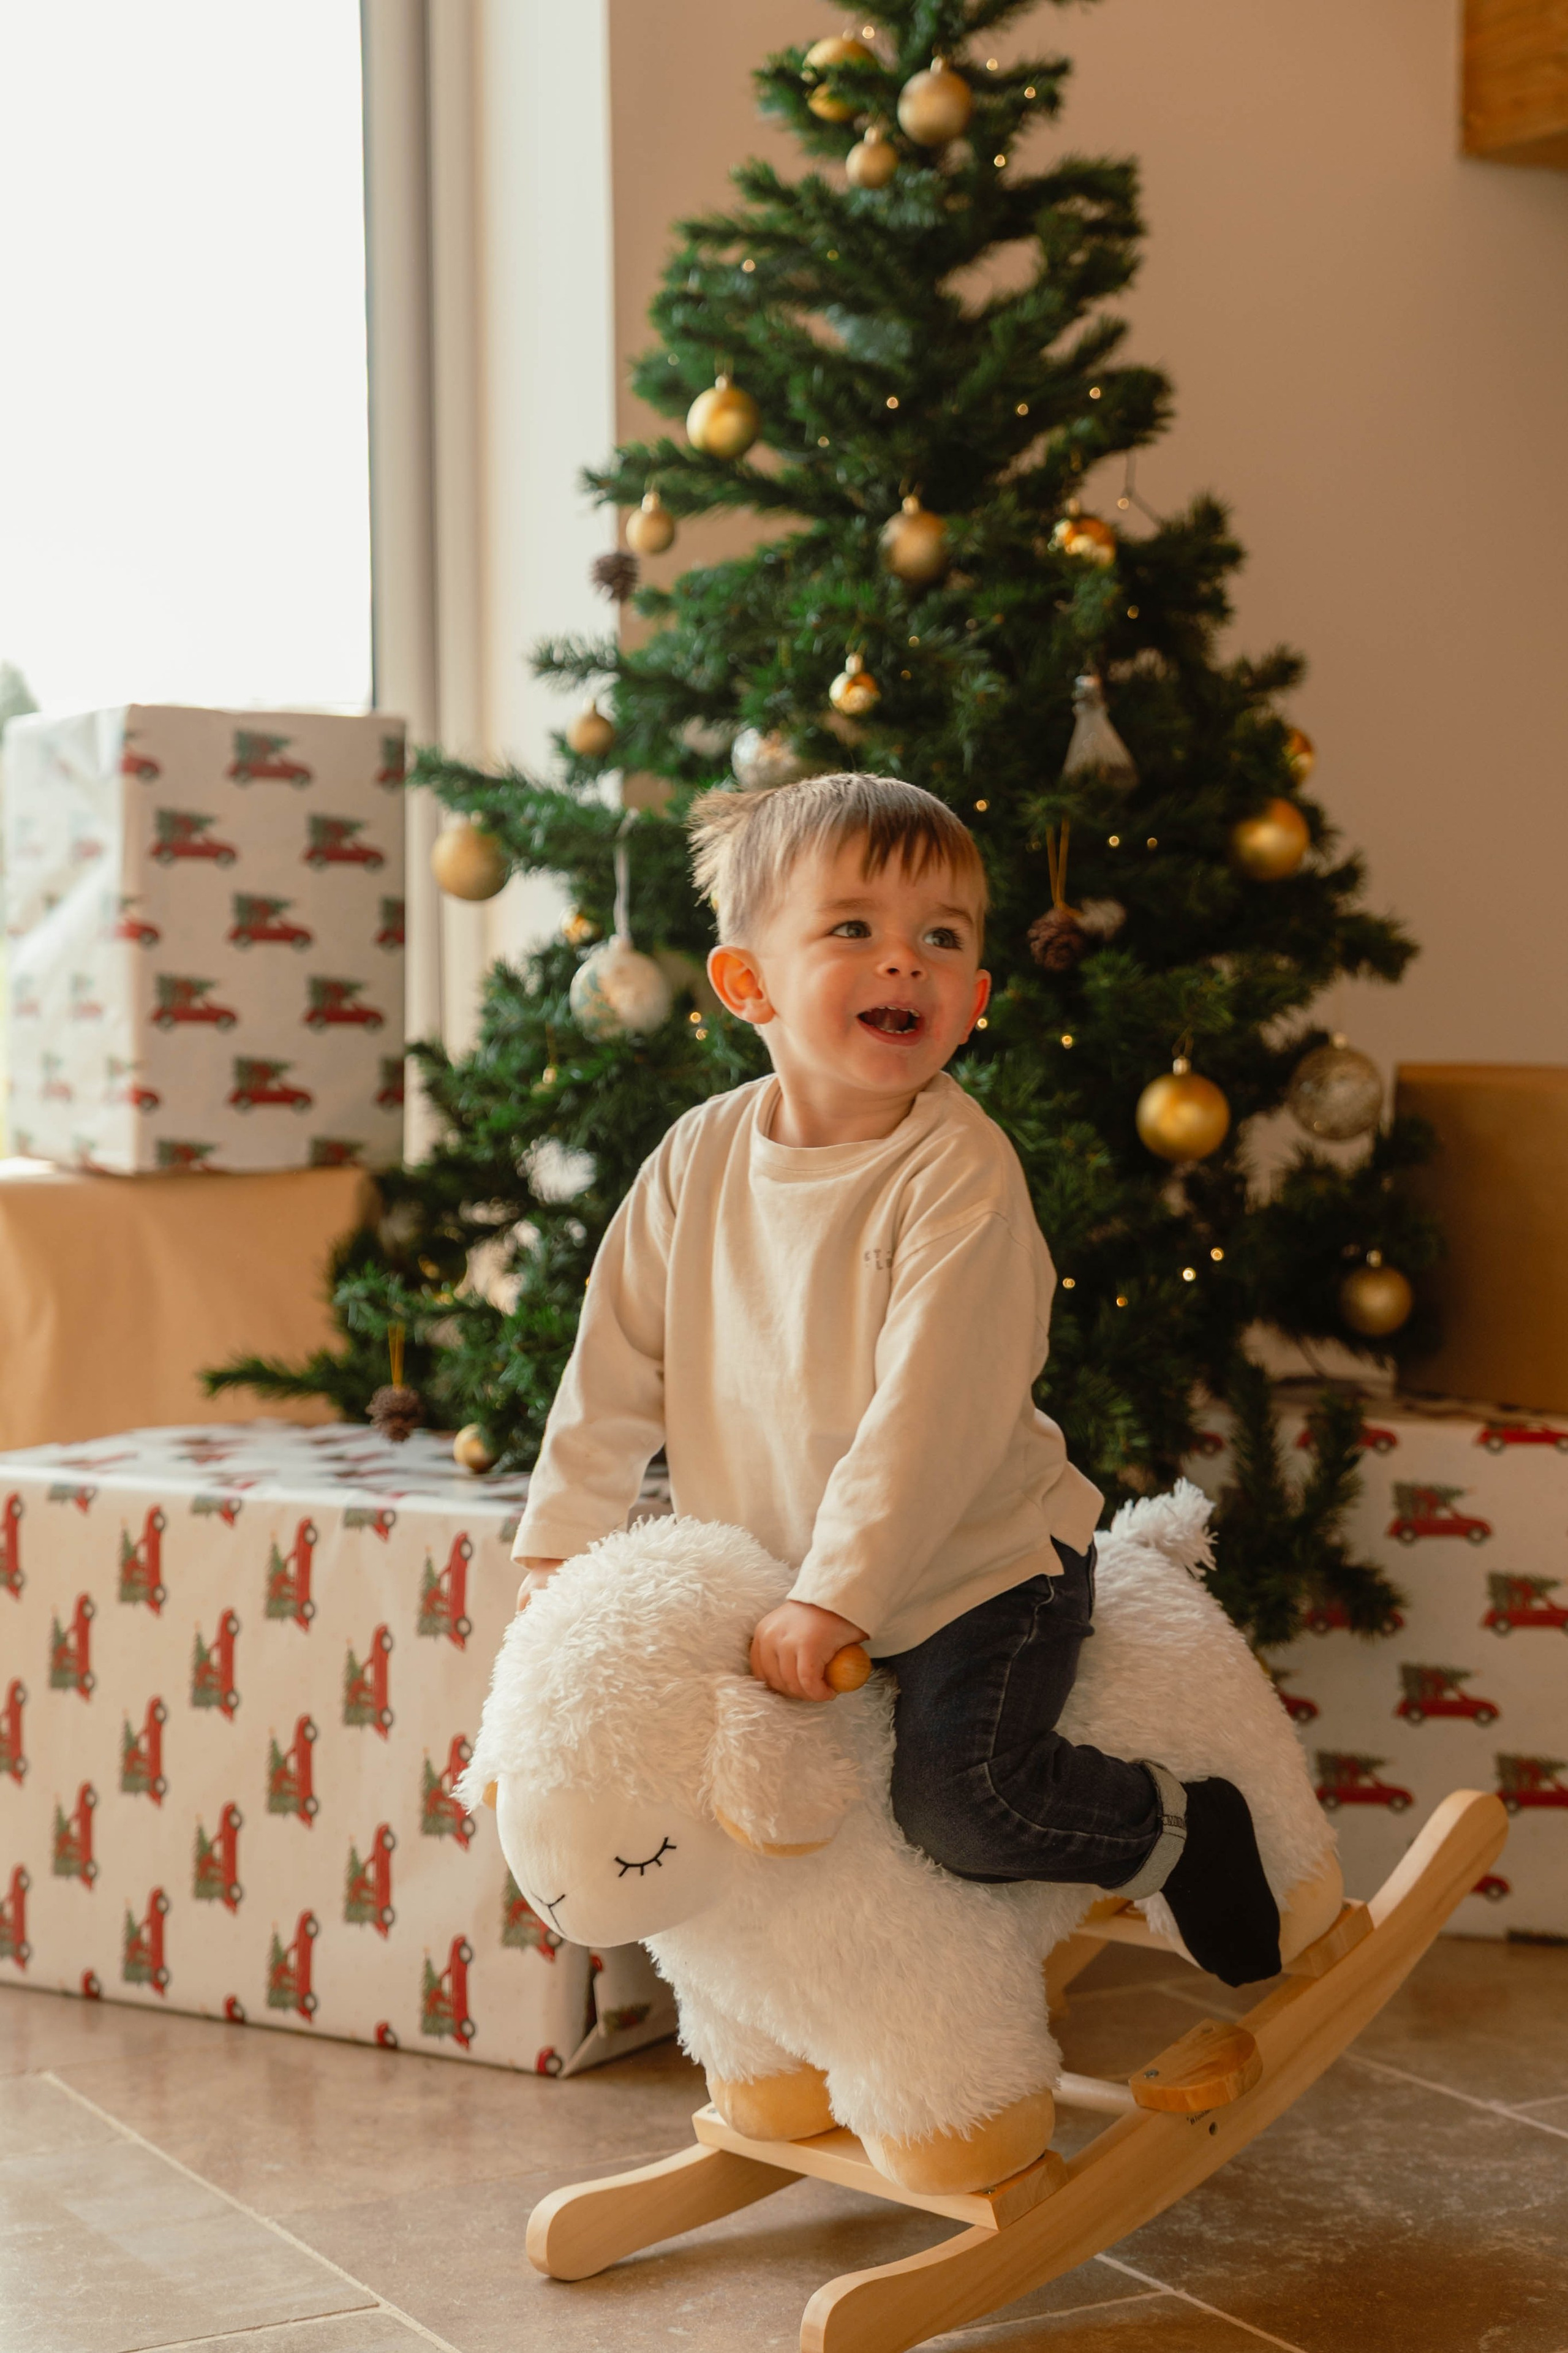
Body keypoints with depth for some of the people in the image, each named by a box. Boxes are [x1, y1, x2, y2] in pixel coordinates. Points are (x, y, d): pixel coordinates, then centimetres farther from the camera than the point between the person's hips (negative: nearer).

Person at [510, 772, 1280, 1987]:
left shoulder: (961, 1171, -20)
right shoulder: (701, 1156, -3)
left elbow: (933, 1413, -27)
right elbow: (619, 1360, 4)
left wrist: (836, 1599, -31)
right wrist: (561, 1546, 0)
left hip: (975, 1564, -6)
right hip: (766, 1571, 6)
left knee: (960, 1797, -21)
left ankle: (1186, 1830, 7)